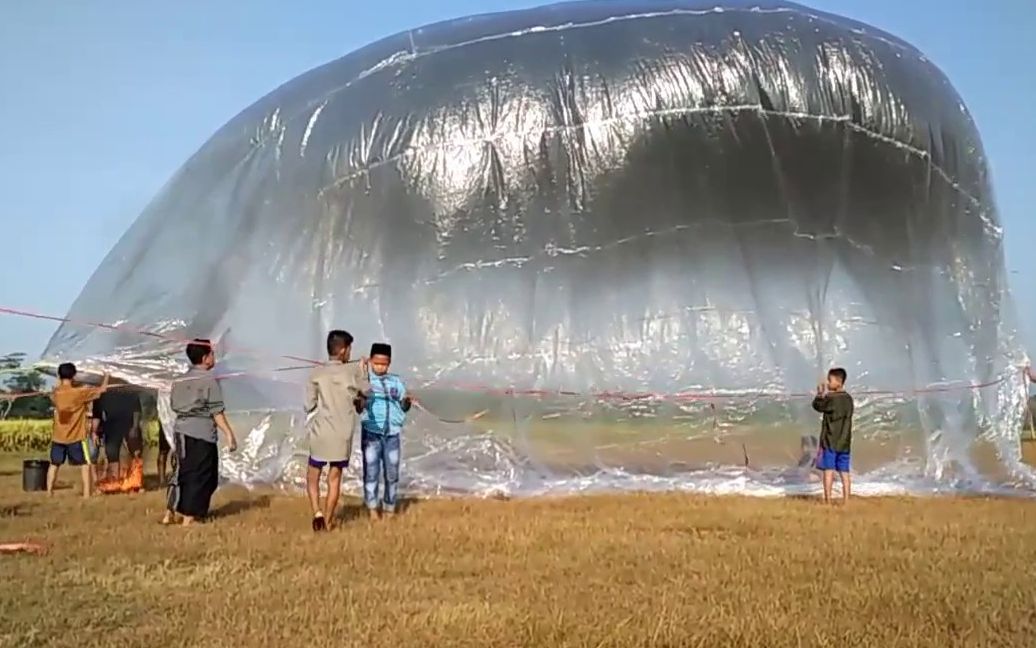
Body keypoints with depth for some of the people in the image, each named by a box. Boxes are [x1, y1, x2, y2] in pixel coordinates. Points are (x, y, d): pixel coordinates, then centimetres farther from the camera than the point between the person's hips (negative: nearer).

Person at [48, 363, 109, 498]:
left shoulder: (55, 393, -2)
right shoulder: (80, 392, -15)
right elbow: (102, 389, -8)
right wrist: (106, 377, 9)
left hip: (58, 437, 4)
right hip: (76, 437, -4)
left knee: (54, 464, 17)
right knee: (85, 464, 4)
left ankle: (49, 492, 17)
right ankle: (86, 493, -2)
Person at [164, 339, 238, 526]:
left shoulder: (181, 381, 11)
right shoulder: (209, 380, -10)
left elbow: (174, 405, 12)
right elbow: (217, 412, -13)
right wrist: (229, 434, -11)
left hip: (181, 431, 7)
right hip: (202, 434, -7)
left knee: (182, 473, 17)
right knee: (200, 476, 2)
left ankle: (169, 514, 19)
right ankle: (189, 518, 4)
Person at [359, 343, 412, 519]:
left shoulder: (396, 381, 8)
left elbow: (404, 407, 8)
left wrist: (407, 402, -13)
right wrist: (360, 400, -32)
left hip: (392, 434, 3)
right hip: (371, 433, -3)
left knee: (392, 473, 6)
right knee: (371, 471, -1)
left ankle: (389, 510, 17)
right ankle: (372, 509, 9)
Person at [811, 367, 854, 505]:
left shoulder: (831, 399, -15)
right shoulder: (848, 399, 8)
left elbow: (817, 406, -3)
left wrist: (820, 394, 12)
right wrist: (824, 395, 15)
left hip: (830, 442, -6)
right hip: (844, 442, 6)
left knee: (828, 470, -2)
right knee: (844, 472, 8)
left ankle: (827, 500, -1)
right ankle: (846, 500, 8)